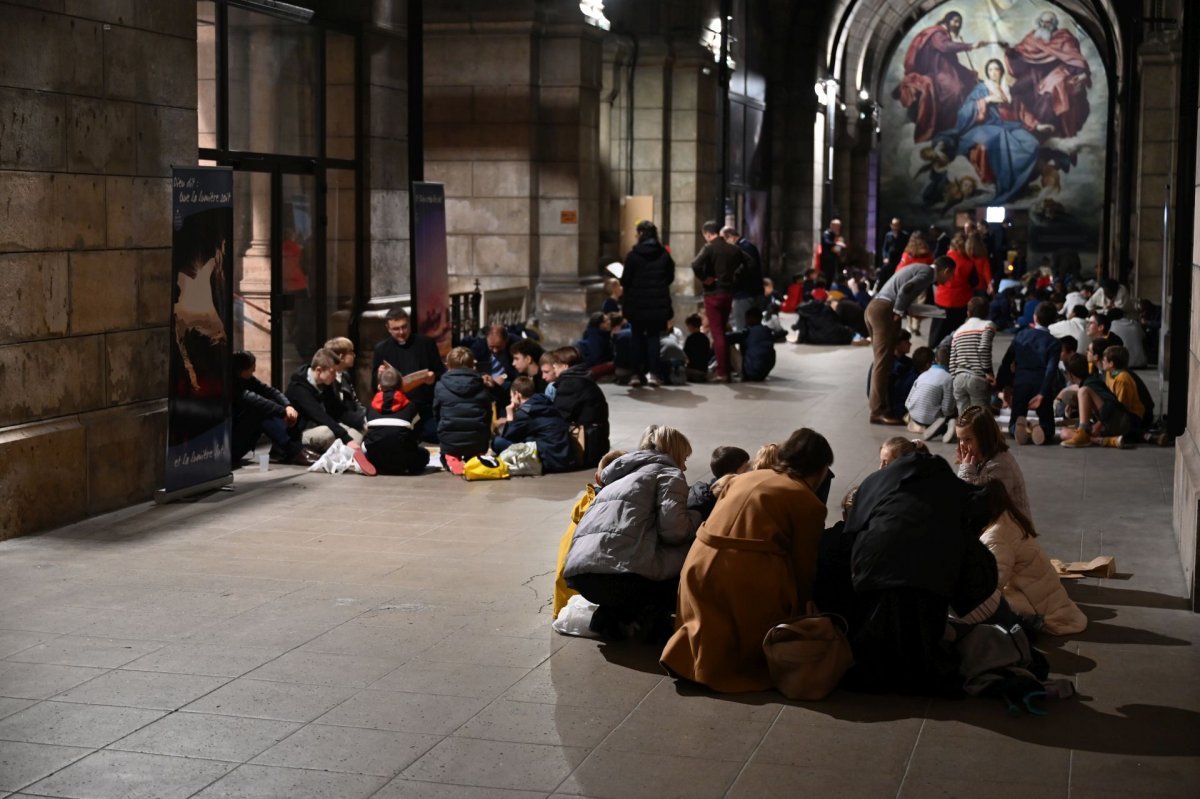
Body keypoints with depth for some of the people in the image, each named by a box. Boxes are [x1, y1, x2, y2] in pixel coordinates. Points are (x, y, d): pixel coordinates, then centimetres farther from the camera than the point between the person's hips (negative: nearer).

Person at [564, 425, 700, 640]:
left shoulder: (622, 474, 34)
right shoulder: (669, 473, 11)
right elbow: (673, 530, -3)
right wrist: (697, 519, 17)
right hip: (623, 572, -7)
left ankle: (612, 614, 11)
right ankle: (652, 614, 1)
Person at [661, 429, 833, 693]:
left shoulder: (744, 478, 20)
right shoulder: (809, 503, 2)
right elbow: (805, 566, 4)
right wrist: (801, 609, 20)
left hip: (699, 564, 5)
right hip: (750, 578, -5)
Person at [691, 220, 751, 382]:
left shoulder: (709, 248, -12)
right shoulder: (733, 248, 6)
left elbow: (696, 265, -28)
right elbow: (747, 262, 17)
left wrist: (703, 279, -13)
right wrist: (735, 276, 14)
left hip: (713, 294, -6)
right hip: (729, 293, 6)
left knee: (717, 333, -3)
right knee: (722, 331, 17)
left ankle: (722, 372, -6)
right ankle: (724, 368, 19)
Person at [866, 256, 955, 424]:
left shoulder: (921, 269, 23)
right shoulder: (928, 272, -6)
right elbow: (905, 289, -20)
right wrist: (899, 313, -12)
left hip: (875, 307, 10)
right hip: (885, 311, -10)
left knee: (882, 361, 12)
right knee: (883, 363, -9)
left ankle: (878, 407, 15)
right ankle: (878, 411, -10)